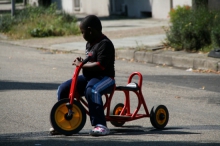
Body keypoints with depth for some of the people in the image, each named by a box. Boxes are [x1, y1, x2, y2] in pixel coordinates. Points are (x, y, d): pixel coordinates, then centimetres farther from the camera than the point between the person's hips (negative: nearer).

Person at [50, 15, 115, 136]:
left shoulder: (105, 44, -15)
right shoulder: (89, 43, 16)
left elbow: (100, 65, -25)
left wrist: (81, 65, -17)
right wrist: (81, 62, 4)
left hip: (104, 77, -9)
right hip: (88, 76, 9)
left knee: (92, 90, -40)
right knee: (63, 89, -3)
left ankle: (100, 126, -38)